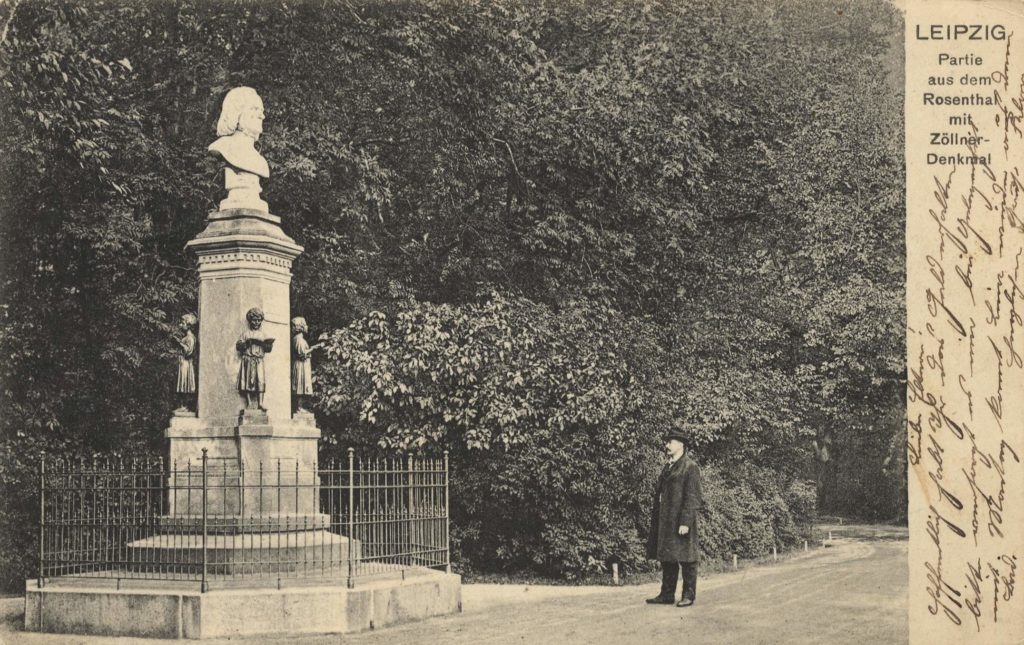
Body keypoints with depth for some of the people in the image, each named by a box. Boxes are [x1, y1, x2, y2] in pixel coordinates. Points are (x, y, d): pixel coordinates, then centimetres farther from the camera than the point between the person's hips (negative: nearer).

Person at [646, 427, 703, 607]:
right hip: (665, 522, 8)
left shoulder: (690, 467, -10)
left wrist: (685, 523, -20)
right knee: (667, 558, 11)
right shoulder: (667, 467, 16)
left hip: (680, 521, -8)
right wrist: (656, 520, 14)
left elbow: (691, 497, -15)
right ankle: (667, 594, 17)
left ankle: (689, 595, 6)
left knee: (686, 559, -1)